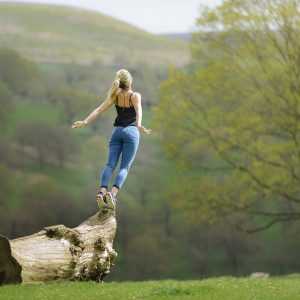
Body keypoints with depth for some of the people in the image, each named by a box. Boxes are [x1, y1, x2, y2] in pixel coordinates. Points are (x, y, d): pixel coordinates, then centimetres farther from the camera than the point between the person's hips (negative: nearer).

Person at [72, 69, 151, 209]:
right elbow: (138, 110, -20)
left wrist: (85, 122, -7)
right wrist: (139, 125, -37)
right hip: (131, 131, -3)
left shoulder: (115, 96, 9)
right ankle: (113, 193, -30)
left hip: (117, 131, 3)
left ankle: (102, 190, -29)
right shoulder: (135, 96, -1)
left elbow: (99, 110, -1)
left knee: (110, 164, -4)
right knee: (124, 167, -6)